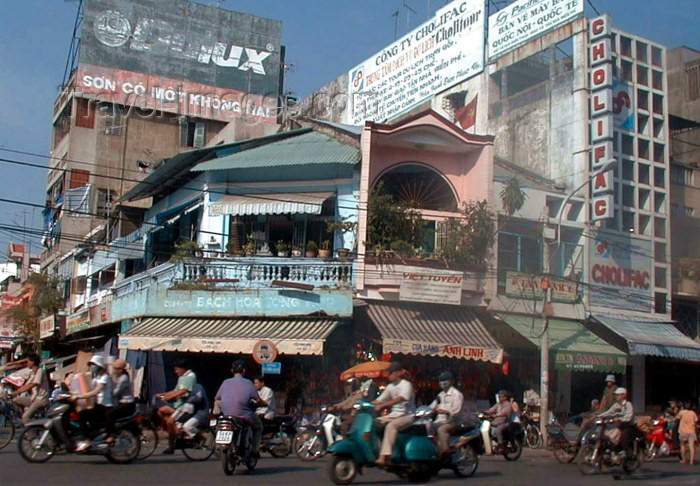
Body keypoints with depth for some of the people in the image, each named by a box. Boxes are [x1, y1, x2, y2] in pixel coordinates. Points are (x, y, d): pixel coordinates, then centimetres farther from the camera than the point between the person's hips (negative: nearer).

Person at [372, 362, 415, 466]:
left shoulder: (406, 384, -11)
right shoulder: (390, 386, 13)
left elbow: (400, 399, -28)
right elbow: (380, 400, 12)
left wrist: (382, 406, -37)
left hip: (407, 415, -8)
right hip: (394, 414, 8)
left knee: (391, 426, -35)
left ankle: (384, 456, -42)